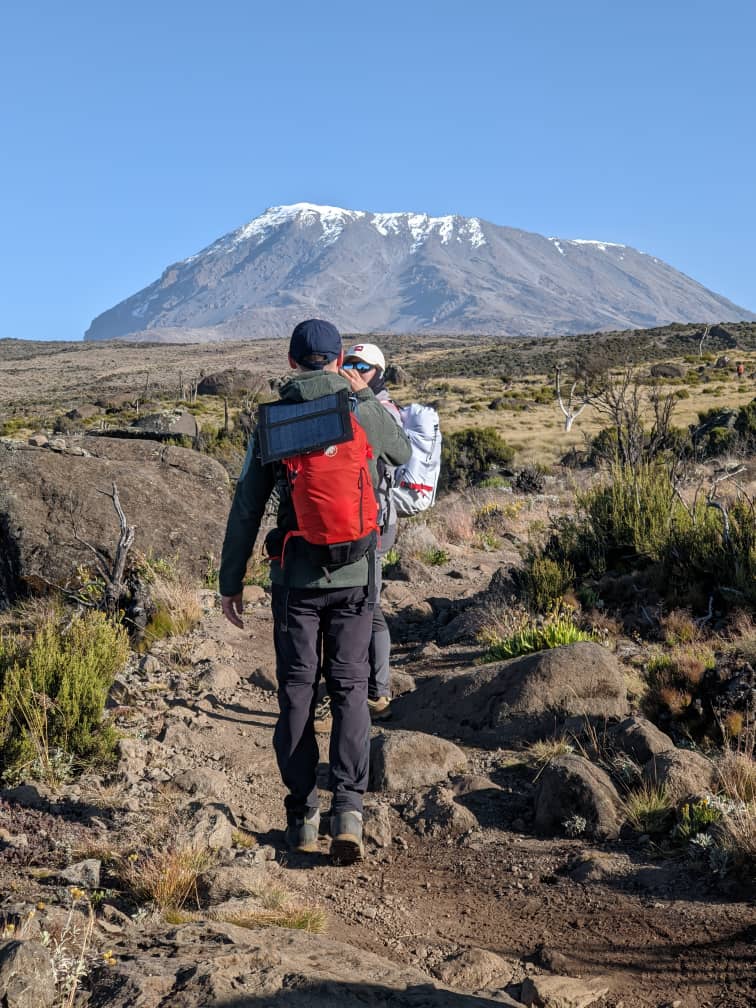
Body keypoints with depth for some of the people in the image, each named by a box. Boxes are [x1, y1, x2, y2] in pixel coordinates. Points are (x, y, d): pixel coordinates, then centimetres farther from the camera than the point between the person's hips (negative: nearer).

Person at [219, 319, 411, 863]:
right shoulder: (365, 414, -1)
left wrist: (231, 582, 8)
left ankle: (303, 816, 14)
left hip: (295, 578, 0)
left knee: (297, 692, 9)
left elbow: (246, 509, 0)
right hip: (354, 576, 0)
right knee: (350, 687, 8)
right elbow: (403, 454, 22)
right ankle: (349, 807, -3)